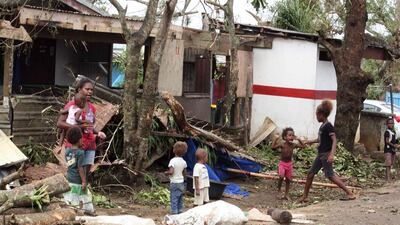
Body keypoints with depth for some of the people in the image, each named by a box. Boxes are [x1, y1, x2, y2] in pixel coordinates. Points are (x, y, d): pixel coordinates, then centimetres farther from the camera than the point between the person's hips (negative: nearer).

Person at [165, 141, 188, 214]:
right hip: (181, 183, 6)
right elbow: (184, 174, 9)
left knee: (174, 200, -4)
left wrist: (166, 172, -5)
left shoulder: (173, 161, -15)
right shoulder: (183, 162, 4)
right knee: (180, 200, 12)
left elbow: (171, 172, -24)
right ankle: (180, 213, 16)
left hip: (174, 183, -6)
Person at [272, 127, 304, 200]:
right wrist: (276, 139, -28)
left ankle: (286, 194, 19)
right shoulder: (282, 144, -14)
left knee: (288, 179, 7)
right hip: (282, 163, -4)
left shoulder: (293, 145, -3)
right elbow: (273, 147, -23)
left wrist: (298, 140, -7)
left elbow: (303, 146, 4)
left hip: (289, 164, 4)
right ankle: (279, 192, -4)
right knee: (281, 177, -23)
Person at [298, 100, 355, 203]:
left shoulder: (328, 126, -15)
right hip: (320, 154, 9)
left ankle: (350, 194, -7)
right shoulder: (322, 126, 12)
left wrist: (332, 154, -31)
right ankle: (304, 196, 18)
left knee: (330, 175, -10)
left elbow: (334, 140, -21)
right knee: (311, 173, 10)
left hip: (326, 154, -9)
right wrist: (310, 142, 36)